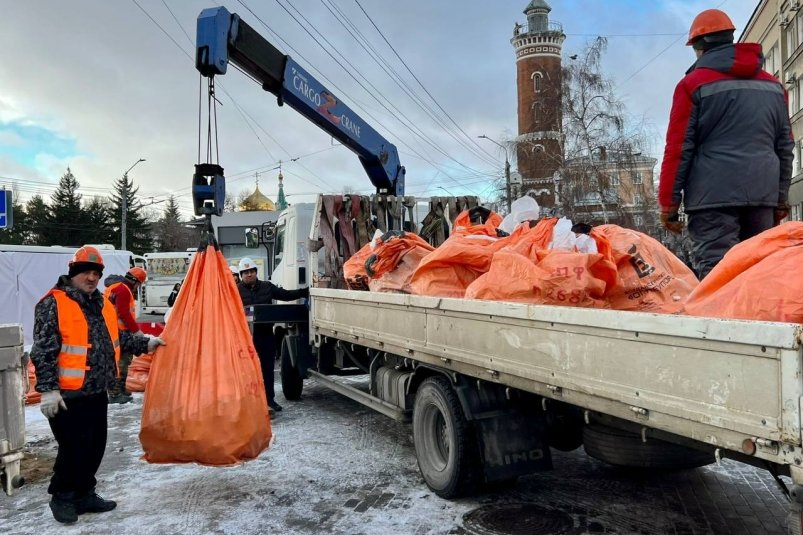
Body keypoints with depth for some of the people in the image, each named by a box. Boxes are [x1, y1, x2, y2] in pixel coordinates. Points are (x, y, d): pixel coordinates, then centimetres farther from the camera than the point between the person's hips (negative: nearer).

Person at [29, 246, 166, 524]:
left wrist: (144, 343, 13)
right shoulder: (54, 304, -12)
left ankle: (84, 495, 31)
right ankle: (62, 498, 22)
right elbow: (44, 351, -16)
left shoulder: (103, 304, 12)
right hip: (67, 396, -7)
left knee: (95, 447, 15)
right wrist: (48, 389, -20)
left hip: (97, 394, 8)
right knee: (74, 449, 1)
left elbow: (117, 338, 23)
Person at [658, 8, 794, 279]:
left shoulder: (694, 84, 0)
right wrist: (780, 200, 23)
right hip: (763, 196, 6)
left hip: (713, 195, -5)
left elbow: (679, 148, -4)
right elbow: (785, 148, 18)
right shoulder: (774, 86, 18)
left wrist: (669, 203, -1)